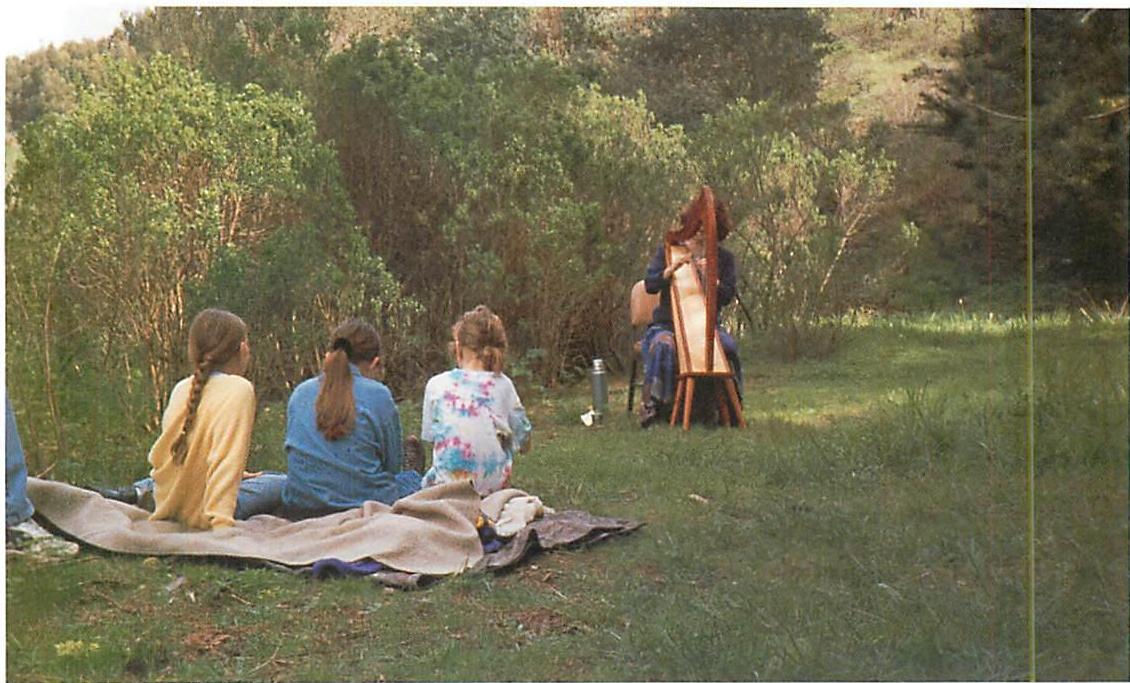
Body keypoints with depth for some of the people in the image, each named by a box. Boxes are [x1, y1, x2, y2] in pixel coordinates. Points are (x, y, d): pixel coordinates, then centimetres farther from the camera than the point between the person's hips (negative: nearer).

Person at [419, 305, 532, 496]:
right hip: (494, 485, -1)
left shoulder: (436, 385, -3)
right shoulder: (503, 385, -2)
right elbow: (524, 443, 4)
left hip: (447, 483, 1)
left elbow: (428, 436, 7)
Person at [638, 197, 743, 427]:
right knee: (663, 346, -34)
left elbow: (728, 296, -1)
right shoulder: (668, 251, 6)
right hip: (668, 324, -1)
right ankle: (651, 405, -30)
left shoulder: (723, 258, 8)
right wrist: (672, 268, -22)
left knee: (728, 346, -29)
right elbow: (650, 285, -6)